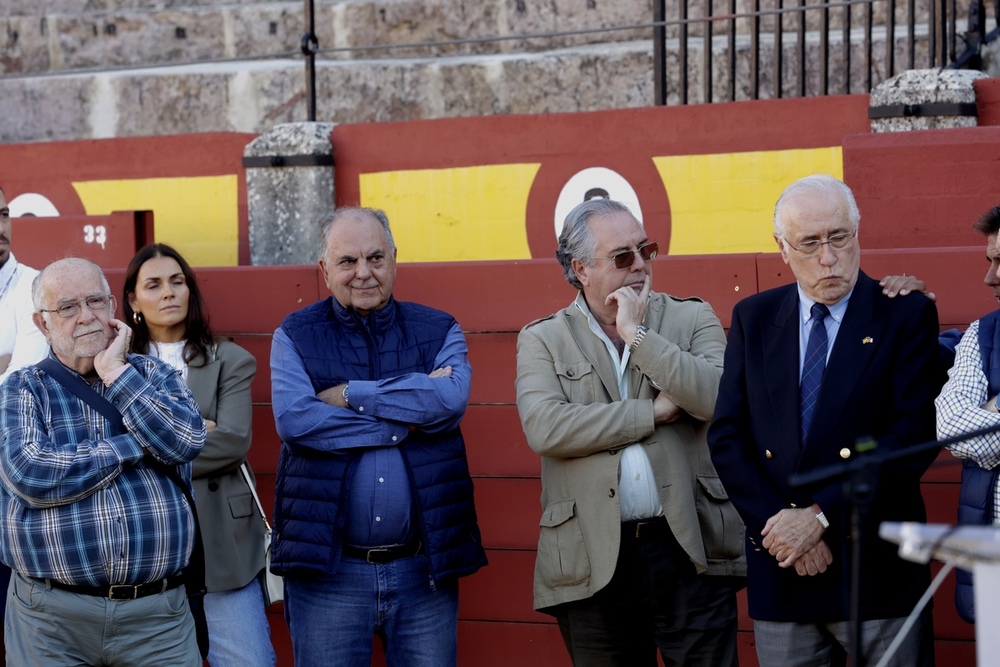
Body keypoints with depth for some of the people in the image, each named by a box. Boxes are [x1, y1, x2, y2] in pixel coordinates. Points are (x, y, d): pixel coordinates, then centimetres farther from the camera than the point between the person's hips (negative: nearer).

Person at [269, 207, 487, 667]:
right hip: (327, 567, -1)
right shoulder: (295, 336, 5)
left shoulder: (439, 331, 7)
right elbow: (293, 419, -14)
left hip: (424, 568, 1)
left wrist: (349, 394, -12)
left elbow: (451, 400, -14)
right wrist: (408, 422, -11)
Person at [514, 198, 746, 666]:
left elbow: (722, 399, -10)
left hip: (692, 552, 0)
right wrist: (654, 412, -10)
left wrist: (637, 335, -9)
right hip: (594, 564, 0)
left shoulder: (692, 319, 8)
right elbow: (544, 428, -12)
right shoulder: (542, 341, 6)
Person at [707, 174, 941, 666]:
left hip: (878, 570, -3)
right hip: (780, 574, 3)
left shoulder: (905, 315, -1)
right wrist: (777, 525, -8)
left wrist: (821, 515, -15)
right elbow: (727, 436, 5)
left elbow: (913, 435, -11)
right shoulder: (753, 318, 10)